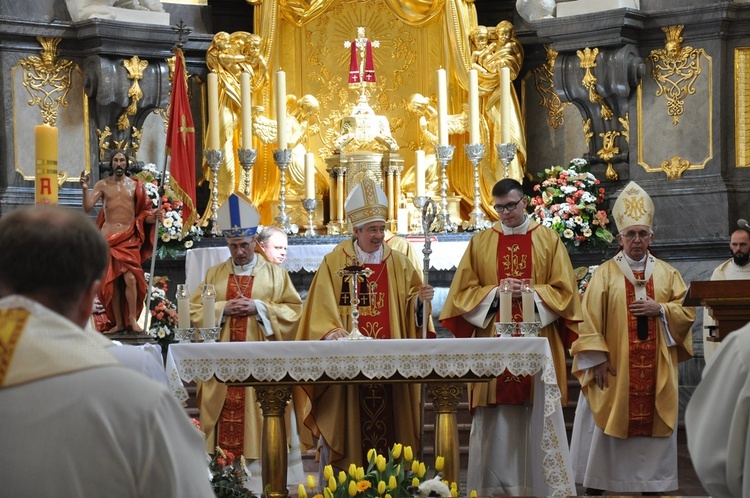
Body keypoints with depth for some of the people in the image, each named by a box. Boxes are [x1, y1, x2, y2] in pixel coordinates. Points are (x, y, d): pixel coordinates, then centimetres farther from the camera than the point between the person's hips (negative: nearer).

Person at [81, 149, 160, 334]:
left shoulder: (135, 186, 10)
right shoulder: (103, 185, 8)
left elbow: (143, 215, 9)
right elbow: (87, 207, -3)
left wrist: (154, 217, -11)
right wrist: (85, 189, -18)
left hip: (129, 237, -1)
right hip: (108, 237, 1)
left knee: (130, 277, -18)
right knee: (112, 281, 2)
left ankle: (132, 319, -6)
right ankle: (118, 322, 10)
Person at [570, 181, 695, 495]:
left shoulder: (667, 273, 9)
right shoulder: (605, 273, 1)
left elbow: (687, 311, 6)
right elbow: (590, 318, -4)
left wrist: (660, 309, -12)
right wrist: (597, 357, -12)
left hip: (656, 367, 2)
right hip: (615, 366, -2)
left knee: (653, 426, 4)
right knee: (607, 428, 0)